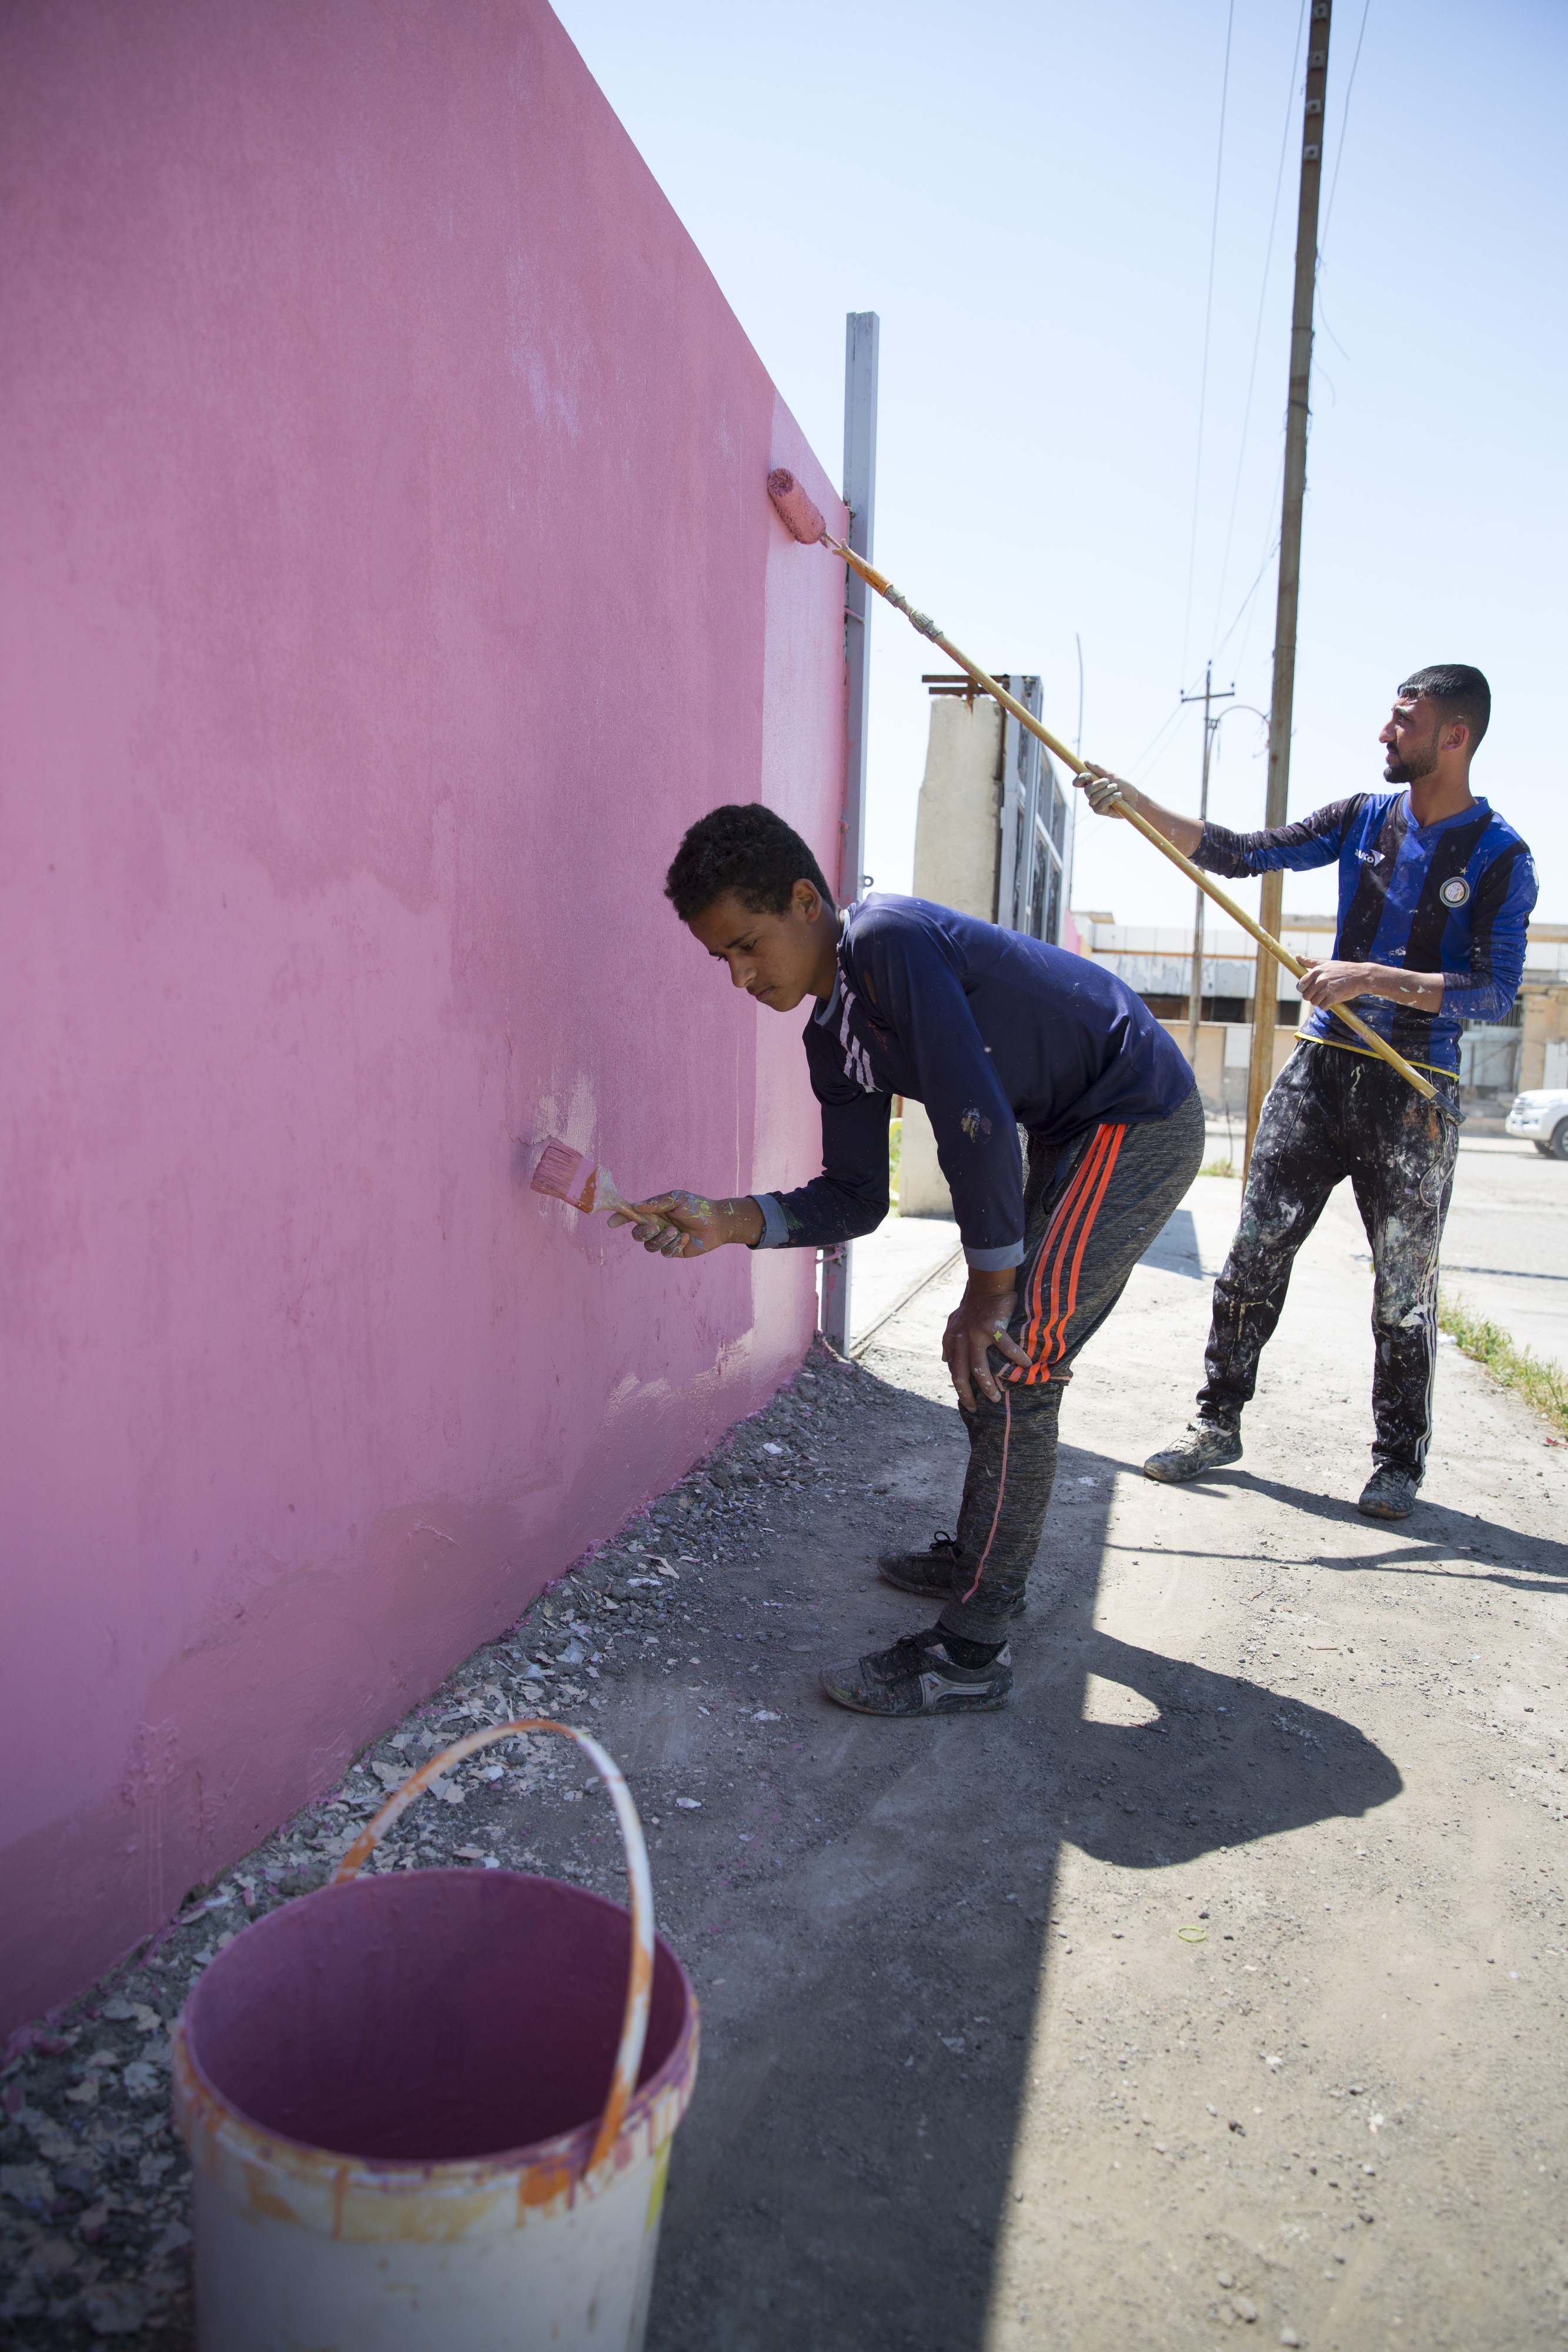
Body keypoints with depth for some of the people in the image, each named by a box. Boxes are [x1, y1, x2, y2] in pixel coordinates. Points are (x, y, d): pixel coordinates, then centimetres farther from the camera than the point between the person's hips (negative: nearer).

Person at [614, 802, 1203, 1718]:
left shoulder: (891, 941, -25)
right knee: (987, 1353, 17)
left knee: (1013, 1363, -14)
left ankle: (970, 1654, -7)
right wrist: (727, 1221, -11)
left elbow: (978, 1125, -29)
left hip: (1142, 1118, -10)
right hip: (1074, 1135, 10)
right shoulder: (834, 1039, 3)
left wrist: (988, 1294, -21)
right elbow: (856, 1196, 4)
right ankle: (983, 1558, 36)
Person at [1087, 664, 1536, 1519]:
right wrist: (1135, 805, -3)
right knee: (1254, 1255, 4)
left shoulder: (1500, 857, -5)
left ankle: (1398, 1460, 19)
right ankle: (1219, 1423, 16)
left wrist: (1371, 978, -22)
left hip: (1414, 1093, -4)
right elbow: (1240, 854, 6)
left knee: (1404, 1290, 3)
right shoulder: (1364, 817, 8)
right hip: (1321, 1067, 4)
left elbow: (1495, 992, -12)